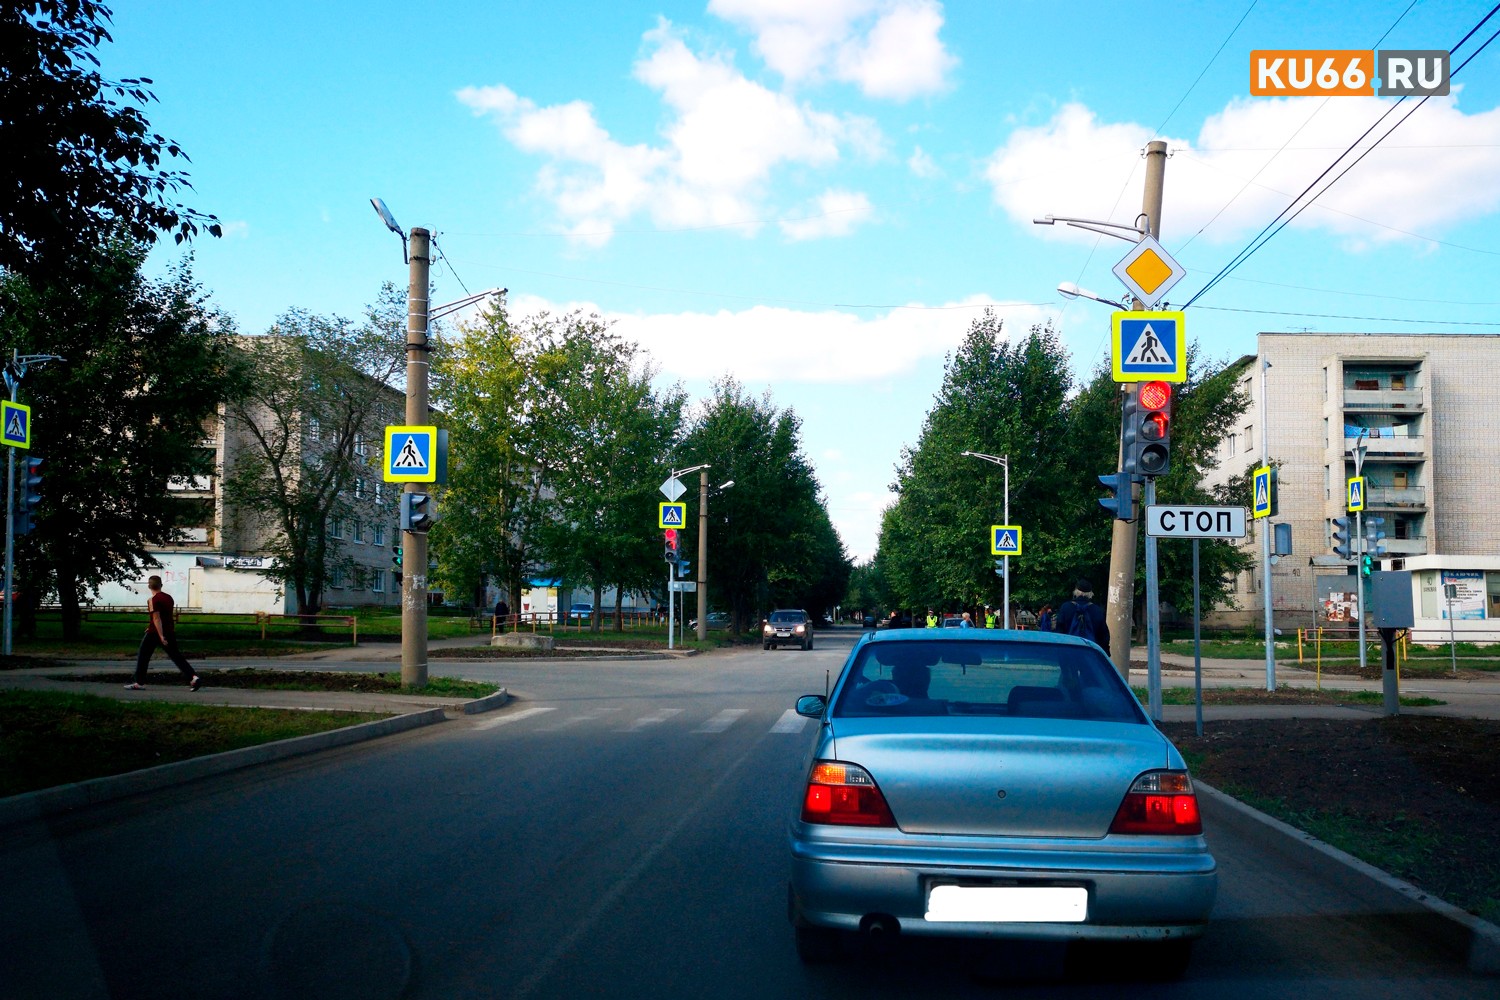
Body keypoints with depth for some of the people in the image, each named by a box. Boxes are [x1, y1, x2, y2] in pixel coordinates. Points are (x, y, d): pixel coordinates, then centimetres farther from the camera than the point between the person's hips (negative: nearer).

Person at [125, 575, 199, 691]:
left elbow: (156, 619, -19)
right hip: (169, 632, 6)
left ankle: (140, 683, 10)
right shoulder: (169, 597, 10)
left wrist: (161, 636, -23)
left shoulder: (153, 600, -12)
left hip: (154, 632, -6)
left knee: (143, 656, 9)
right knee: (177, 656, 5)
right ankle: (192, 677, -9)